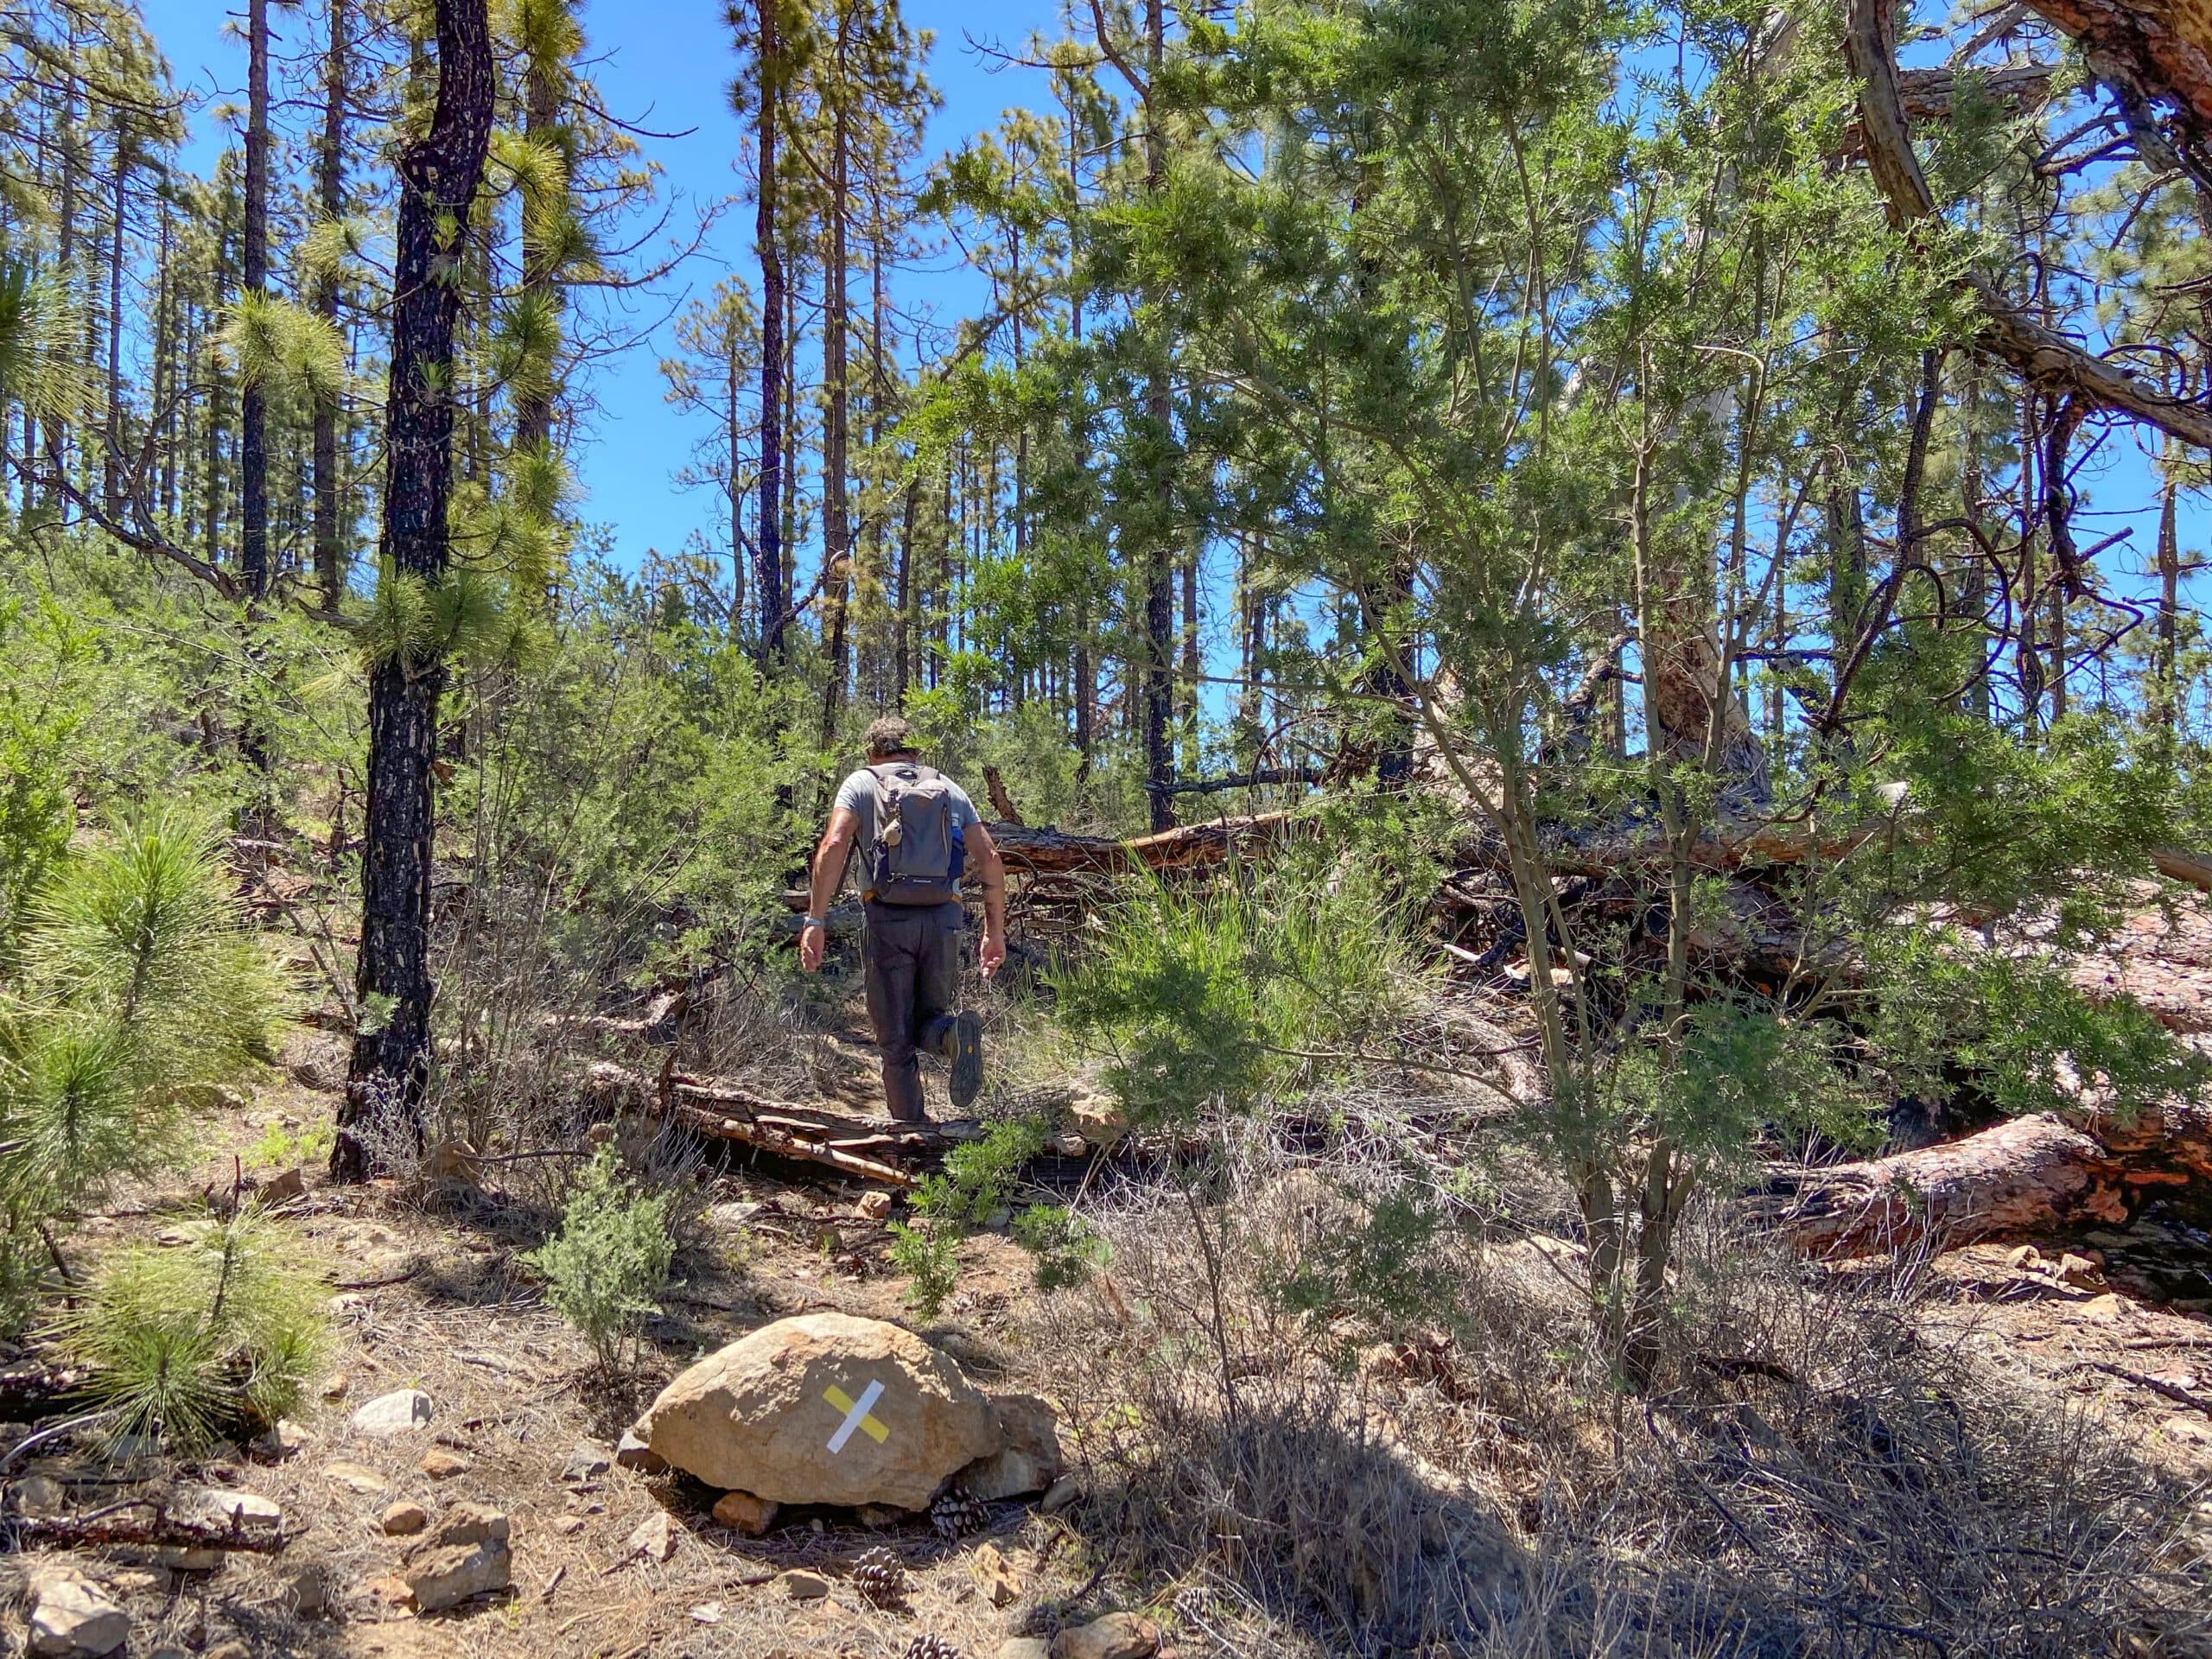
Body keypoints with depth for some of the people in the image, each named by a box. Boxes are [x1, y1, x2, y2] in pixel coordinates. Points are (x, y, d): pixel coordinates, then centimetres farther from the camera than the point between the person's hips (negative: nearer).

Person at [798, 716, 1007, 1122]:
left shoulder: (861, 783, 10)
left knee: (895, 1038, 7)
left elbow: (833, 845, -8)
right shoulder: (949, 788, 18)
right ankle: (955, 1033, -18)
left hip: (888, 920, -2)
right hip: (943, 921, 2)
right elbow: (989, 857, 8)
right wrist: (995, 931, 11)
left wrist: (815, 921, -10)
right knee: (929, 1019, 16)